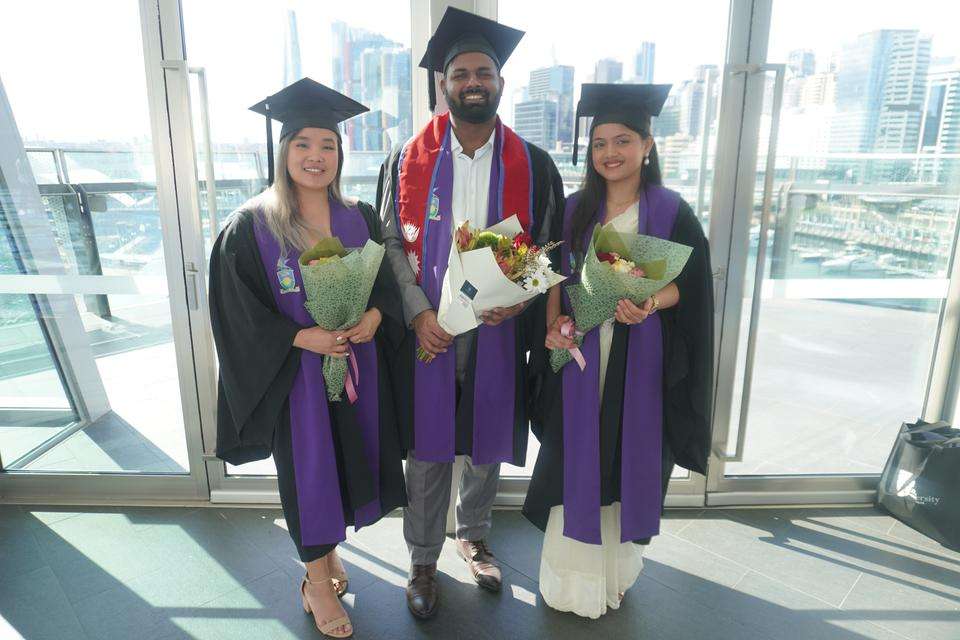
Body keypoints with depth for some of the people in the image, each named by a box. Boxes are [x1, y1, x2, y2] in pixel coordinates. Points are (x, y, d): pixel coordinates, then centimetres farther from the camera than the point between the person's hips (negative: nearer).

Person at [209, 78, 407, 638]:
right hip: (295, 372, -3)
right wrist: (302, 337, -21)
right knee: (309, 465, 8)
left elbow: (388, 282, 5)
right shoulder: (250, 227, -9)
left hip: (358, 364, 4)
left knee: (350, 457, 15)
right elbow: (238, 311, -9)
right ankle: (317, 580, 30)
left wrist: (375, 314, -16)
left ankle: (328, 546, 42)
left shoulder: (361, 218, 1)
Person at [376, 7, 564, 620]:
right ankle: (424, 561, 30)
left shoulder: (533, 165, 1)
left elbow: (547, 247, 4)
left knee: (487, 439, 16)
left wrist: (519, 296, -15)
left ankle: (474, 535, 42)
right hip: (427, 328, 0)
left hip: (499, 328, 1)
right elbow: (393, 243, 0)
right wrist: (418, 312, -13)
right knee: (428, 448, 8)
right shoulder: (407, 160, 1)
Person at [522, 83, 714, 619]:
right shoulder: (575, 211, 6)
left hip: (640, 358, -2)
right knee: (578, 460, 8)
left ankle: (617, 564, 34)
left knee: (628, 459, 10)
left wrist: (648, 304, -23)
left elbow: (690, 285, -4)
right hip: (581, 352, 2)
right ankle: (575, 574, 28)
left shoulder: (672, 212, -3)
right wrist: (555, 325, -10)